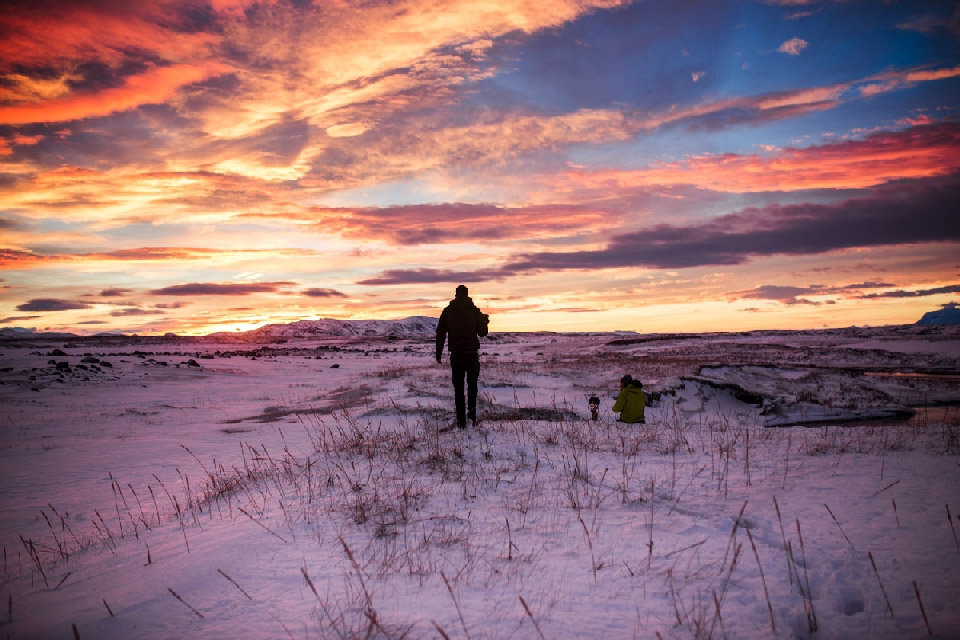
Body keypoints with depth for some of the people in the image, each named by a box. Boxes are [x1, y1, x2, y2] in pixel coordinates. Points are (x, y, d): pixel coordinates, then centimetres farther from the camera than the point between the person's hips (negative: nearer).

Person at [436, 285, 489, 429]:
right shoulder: (474, 310, 0)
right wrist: (485, 321, 23)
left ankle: (461, 420, 5)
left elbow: (440, 333, 3)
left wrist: (438, 354, 8)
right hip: (472, 353, -1)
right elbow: (482, 332, 3)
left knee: (458, 387, 7)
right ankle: (472, 411, 2)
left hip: (456, 354, 1)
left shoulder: (447, 311, 5)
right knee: (472, 383, 18)